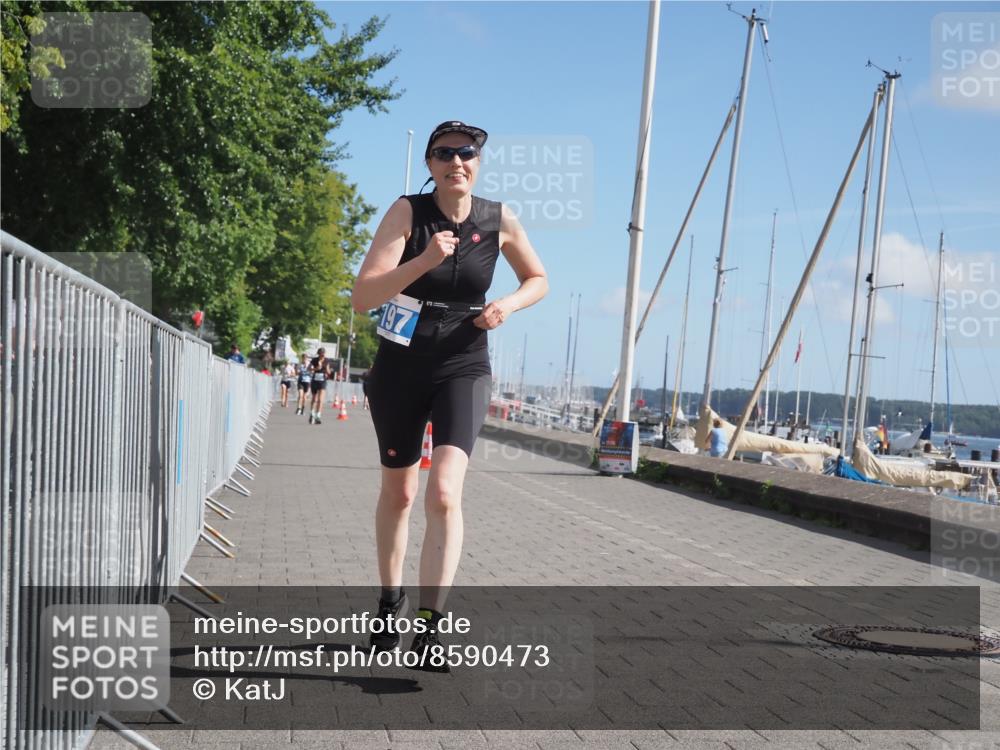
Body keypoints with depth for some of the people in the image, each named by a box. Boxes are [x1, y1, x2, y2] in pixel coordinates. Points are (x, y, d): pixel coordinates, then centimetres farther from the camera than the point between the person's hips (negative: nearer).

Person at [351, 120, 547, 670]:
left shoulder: (500, 221, -5)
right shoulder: (407, 212, -12)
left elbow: (538, 280, 12)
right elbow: (362, 297, -21)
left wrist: (509, 305, -9)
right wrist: (426, 259, -32)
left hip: (463, 369, 0)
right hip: (400, 367, 0)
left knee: (444, 493, -20)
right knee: (398, 492, 16)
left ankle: (430, 624, -18)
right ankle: (390, 600, 38)